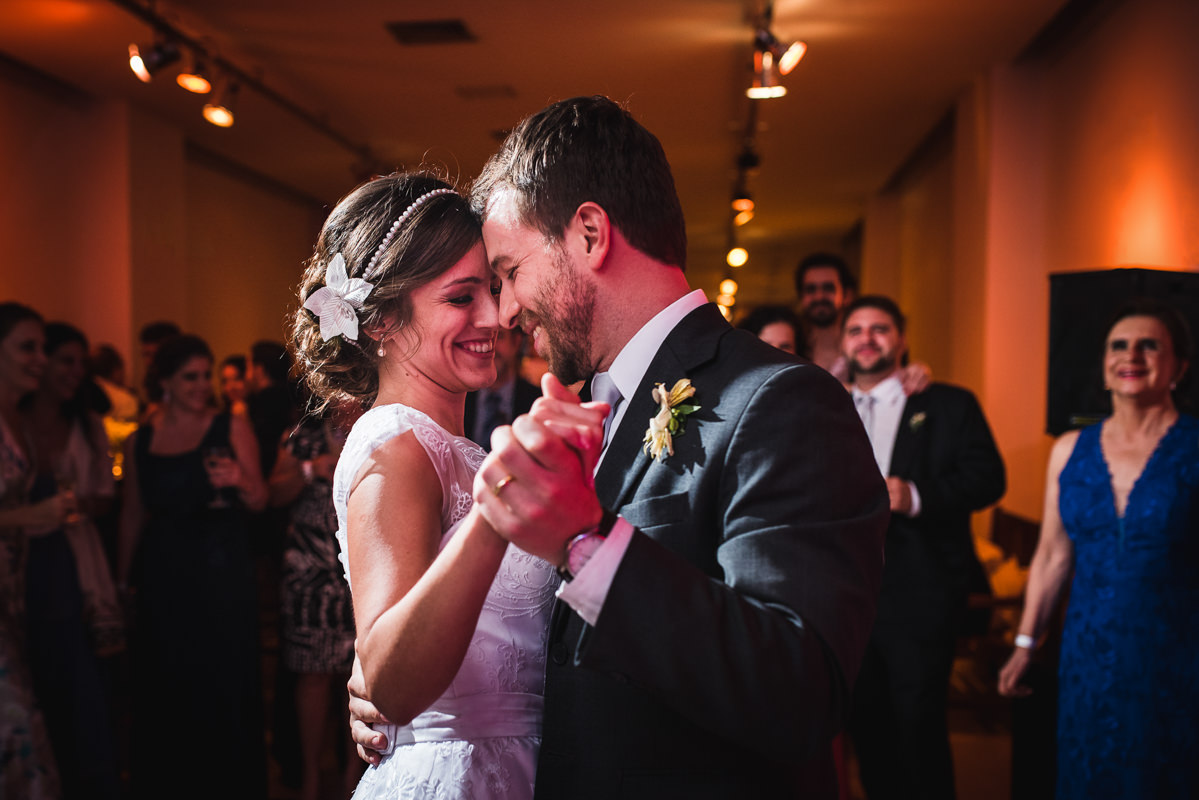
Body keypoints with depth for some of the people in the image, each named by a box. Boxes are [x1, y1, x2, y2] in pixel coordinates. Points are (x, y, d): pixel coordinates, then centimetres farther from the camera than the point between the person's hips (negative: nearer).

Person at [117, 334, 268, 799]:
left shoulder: (232, 428, 0)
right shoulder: (139, 443, 6)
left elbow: (260, 502, -3)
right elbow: (133, 515, 12)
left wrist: (240, 480, -25)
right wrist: (123, 581, 12)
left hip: (223, 572, -2)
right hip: (164, 577, 2)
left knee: (228, 683, 1)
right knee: (169, 686, 8)